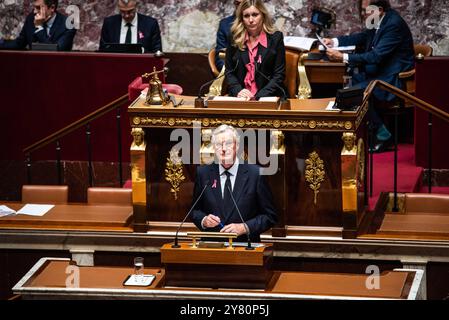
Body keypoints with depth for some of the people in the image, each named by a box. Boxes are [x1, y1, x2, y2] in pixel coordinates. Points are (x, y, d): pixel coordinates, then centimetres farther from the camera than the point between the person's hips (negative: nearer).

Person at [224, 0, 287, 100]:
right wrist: (238, 91, -9)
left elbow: (279, 74, -2)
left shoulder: (275, 38, 1)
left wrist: (259, 97, -14)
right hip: (240, 98, 2)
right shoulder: (235, 38, 8)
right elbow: (229, 72, 10)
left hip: (269, 97, -2)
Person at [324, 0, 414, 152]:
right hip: (378, 73, 10)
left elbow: (376, 56, -28)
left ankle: (382, 134, -8)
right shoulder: (380, 21, 5)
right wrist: (335, 41, 9)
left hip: (393, 79, -10)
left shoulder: (394, 24, -23)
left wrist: (343, 57, -28)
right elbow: (362, 37, 22)